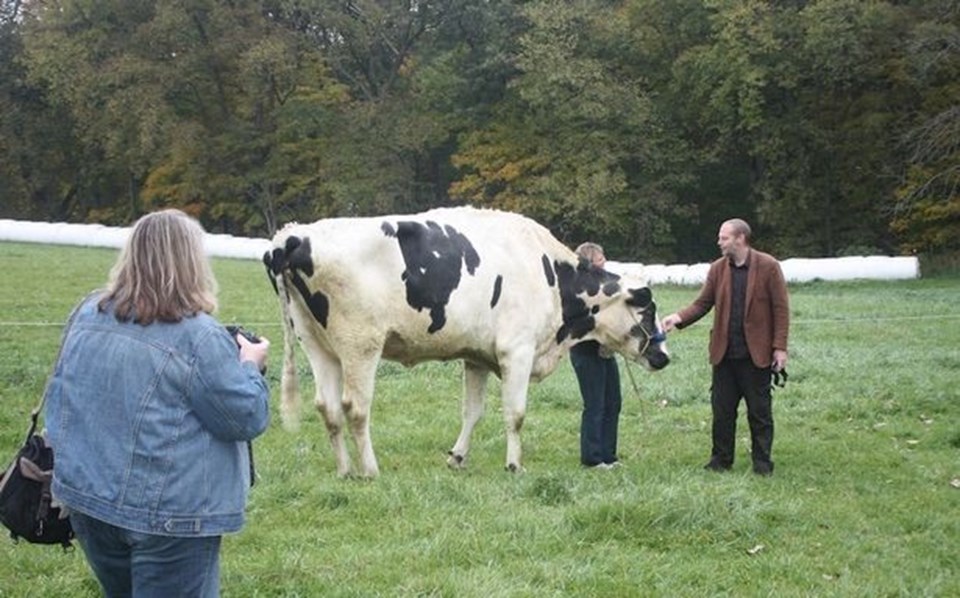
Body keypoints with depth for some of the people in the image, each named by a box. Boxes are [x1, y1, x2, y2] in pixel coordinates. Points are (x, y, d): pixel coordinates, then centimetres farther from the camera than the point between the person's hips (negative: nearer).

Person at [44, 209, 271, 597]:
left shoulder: (88, 314, 3)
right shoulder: (198, 337, -17)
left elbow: (58, 395, 14)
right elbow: (247, 420, -10)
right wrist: (250, 366, 6)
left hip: (84, 495, 7)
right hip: (167, 514, -7)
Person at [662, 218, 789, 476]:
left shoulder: (768, 266, -7)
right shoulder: (717, 269, 6)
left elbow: (780, 308, -6)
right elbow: (702, 303, 5)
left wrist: (780, 347, -11)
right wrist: (680, 318, -14)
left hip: (756, 353, -4)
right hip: (725, 353, 4)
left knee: (759, 411, 4)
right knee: (722, 410, 8)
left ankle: (762, 462, 14)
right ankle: (721, 459, 18)